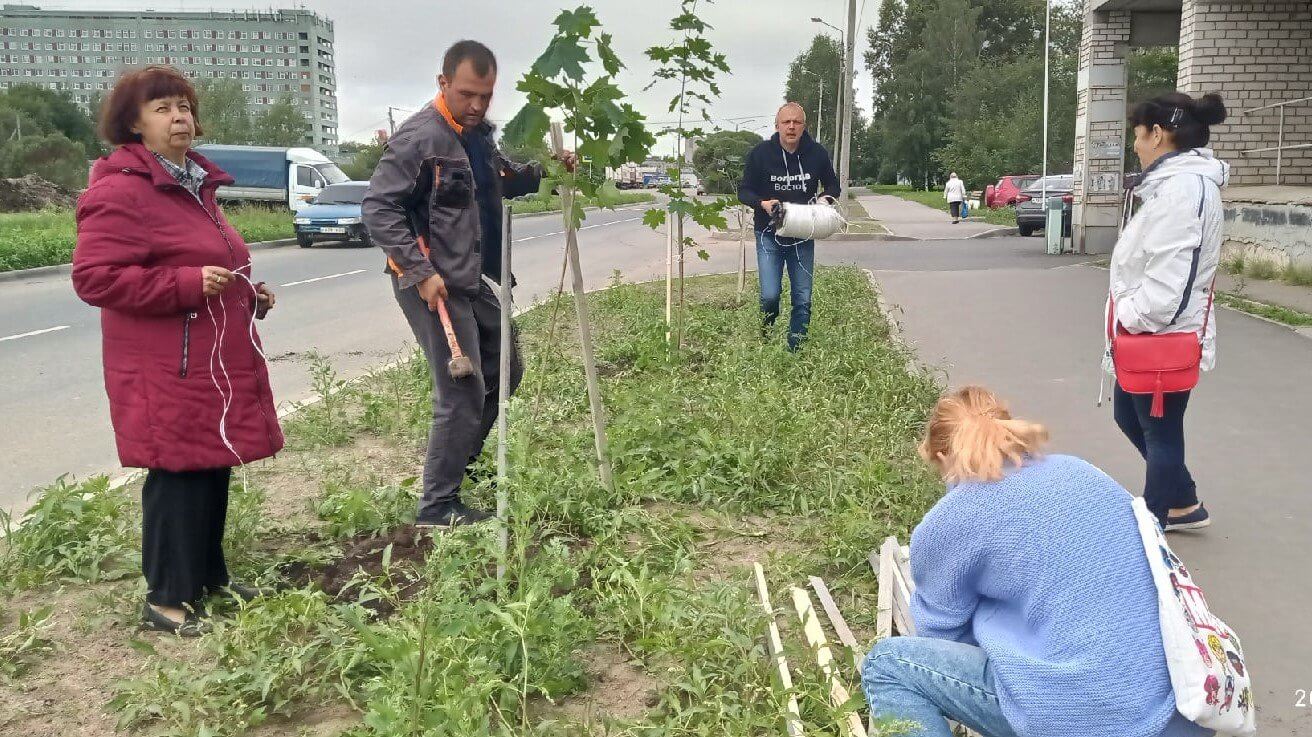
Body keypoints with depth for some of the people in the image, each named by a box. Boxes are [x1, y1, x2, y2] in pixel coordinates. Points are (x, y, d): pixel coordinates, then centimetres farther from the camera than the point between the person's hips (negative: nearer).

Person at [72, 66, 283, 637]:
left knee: (214, 468, 14)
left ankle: (209, 576, 28)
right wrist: (188, 285, -25)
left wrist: (248, 294, 12)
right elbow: (94, 277, -20)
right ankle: (166, 600, 7)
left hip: (217, 365, 9)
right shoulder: (120, 192, -13)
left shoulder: (195, 183, 18)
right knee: (180, 474, -5)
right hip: (169, 374, -9)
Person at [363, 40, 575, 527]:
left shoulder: (478, 134, 11)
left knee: (504, 371, 19)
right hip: (433, 286, -9)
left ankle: (461, 460, 36)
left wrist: (544, 170, 8)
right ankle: (438, 507, 6)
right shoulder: (419, 137, -16)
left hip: (472, 281, 9)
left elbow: (503, 183, 27)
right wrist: (421, 272, -24)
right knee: (462, 393, -7)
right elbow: (378, 208, -19)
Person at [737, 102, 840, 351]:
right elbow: (744, 191, -1)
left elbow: (832, 185, 12)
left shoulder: (817, 153, -4)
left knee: (803, 299, 4)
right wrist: (762, 203, -21)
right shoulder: (761, 153, -8)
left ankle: (796, 349, 18)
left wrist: (824, 198, -11)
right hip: (769, 234, -2)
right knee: (770, 295, -12)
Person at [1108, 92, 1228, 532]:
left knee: (1160, 433, 5)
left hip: (1163, 337, -10)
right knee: (1128, 416, 21)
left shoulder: (1182, 187, -21)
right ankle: (1183, 504, 35)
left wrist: (1128, 317, -16)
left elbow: (1168, 277, -27)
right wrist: (1128, 317, 9)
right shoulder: (1177, 182, 12)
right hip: (1147, 333, 10)